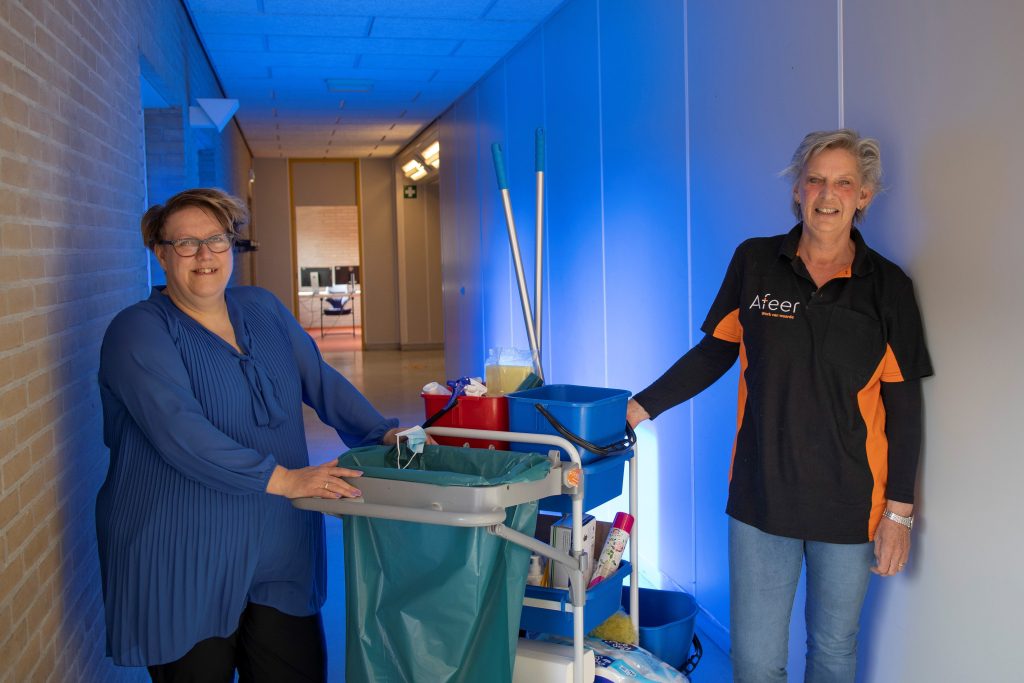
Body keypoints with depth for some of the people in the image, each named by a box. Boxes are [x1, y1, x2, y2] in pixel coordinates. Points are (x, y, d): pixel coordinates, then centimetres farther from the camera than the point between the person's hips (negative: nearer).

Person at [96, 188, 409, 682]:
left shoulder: (262, 309, 9)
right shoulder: (139, 331, -10)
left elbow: (320, 380, 13)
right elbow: (179, 429, -23)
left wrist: (383, 432, 0)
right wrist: (281, 478, -29)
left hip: (281, 552, 5)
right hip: (182, 566, -5)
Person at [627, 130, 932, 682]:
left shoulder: (887, 287, -1)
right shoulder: (754, 262, 1)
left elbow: (903, 408, 1)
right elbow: (715, 352, 9)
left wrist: (900, 511, -1)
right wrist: (642, 406, 0)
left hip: (850, 505, 0)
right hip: (761, 497, 1)